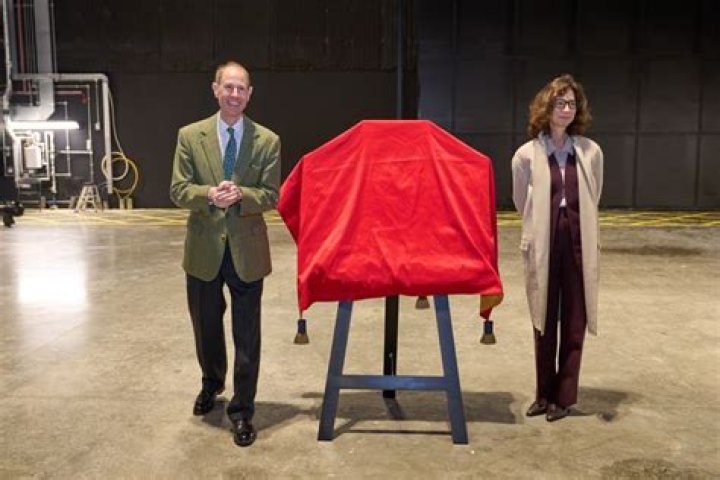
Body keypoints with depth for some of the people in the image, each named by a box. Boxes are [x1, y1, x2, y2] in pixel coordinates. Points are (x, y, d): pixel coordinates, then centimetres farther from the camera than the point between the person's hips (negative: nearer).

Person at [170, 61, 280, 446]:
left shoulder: (267, 140, -1)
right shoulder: (190, 135, 1)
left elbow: (271, 196, -4)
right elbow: (178, 190, -3)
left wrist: (241, 195, -24)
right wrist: (209, 195, -23)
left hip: (247, 249, -1)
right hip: (204, 247, 2)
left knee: (246, 334, 3)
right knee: (206, 326, 19)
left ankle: (242, 410, 18)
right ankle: (211, 384, 46)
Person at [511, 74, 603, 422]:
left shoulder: (591, 152, 0)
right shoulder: (527, 155, -4)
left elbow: (593, 200, 14)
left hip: (578, 244, 1)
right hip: (543, 245, -1)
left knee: (574, 322, 5)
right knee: (544, 322, 8)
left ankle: (564, 396, 17)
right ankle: (545, 394, 21)